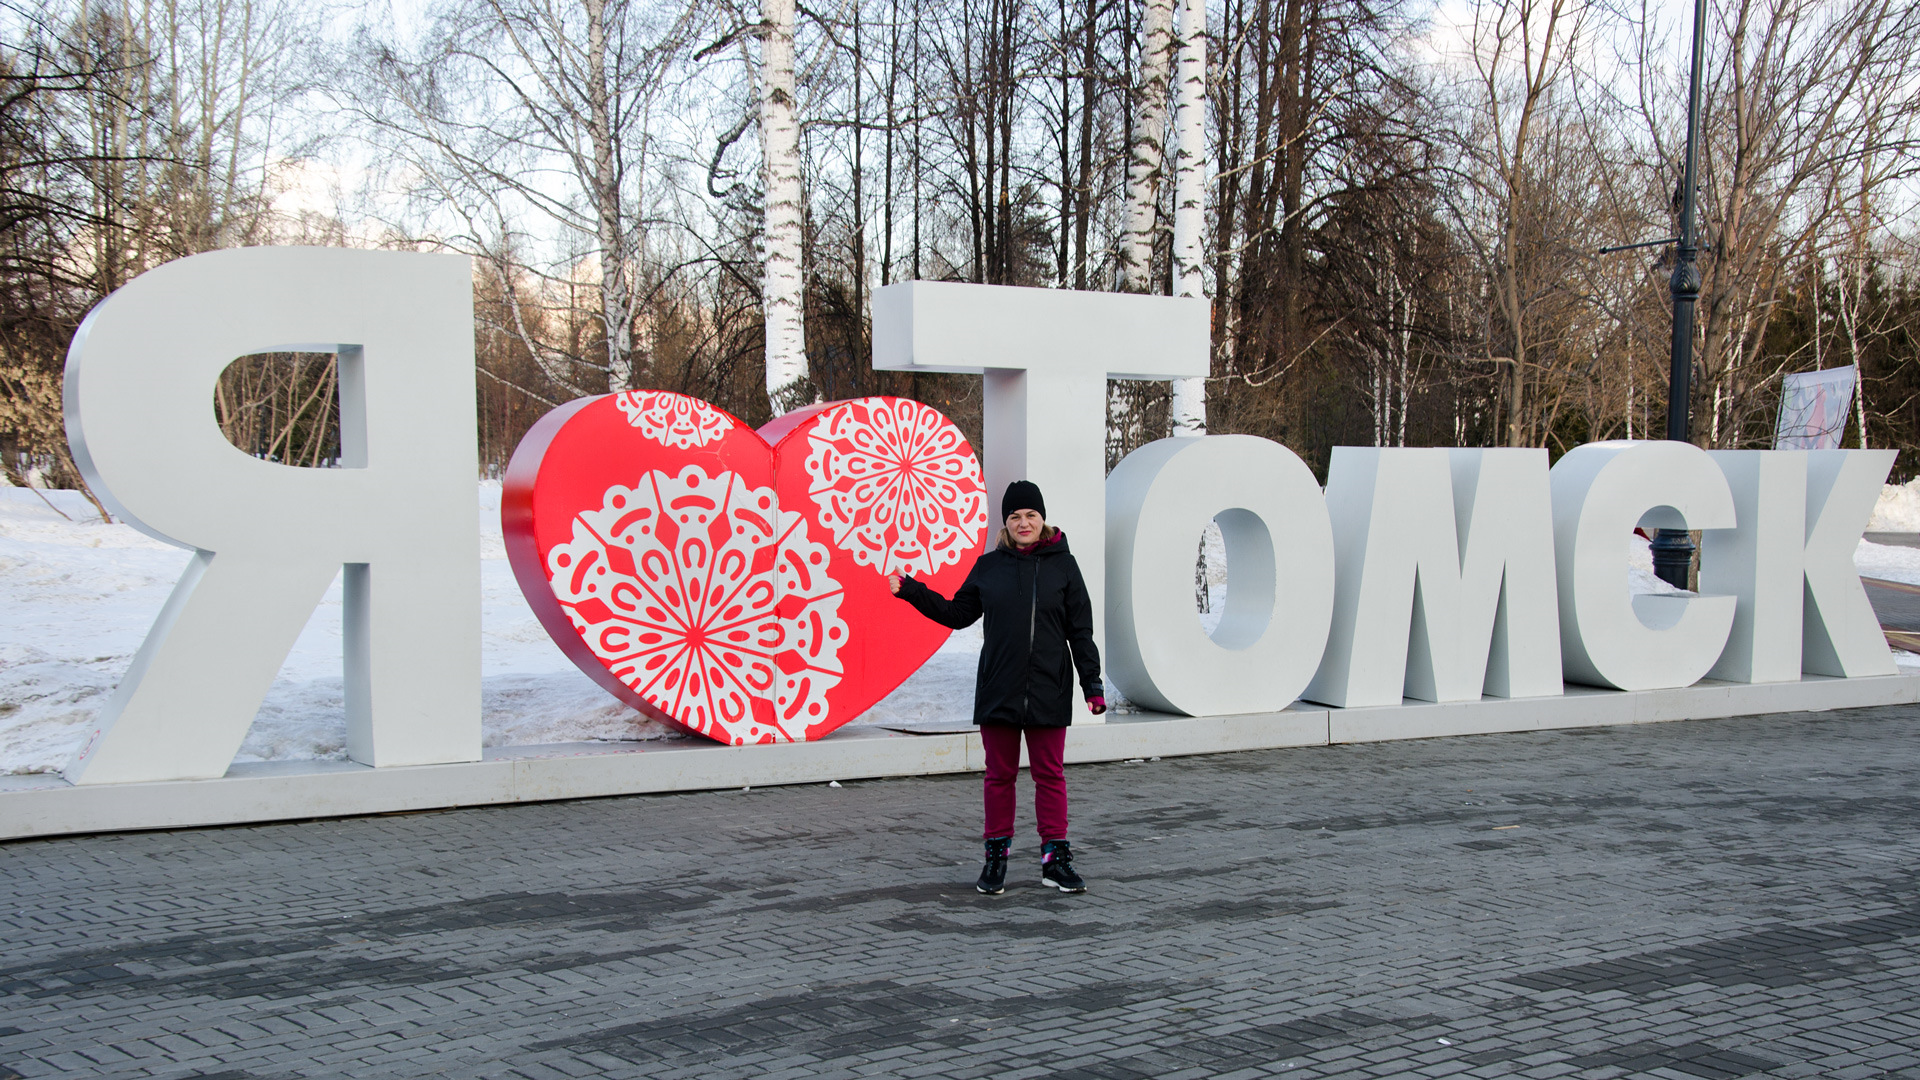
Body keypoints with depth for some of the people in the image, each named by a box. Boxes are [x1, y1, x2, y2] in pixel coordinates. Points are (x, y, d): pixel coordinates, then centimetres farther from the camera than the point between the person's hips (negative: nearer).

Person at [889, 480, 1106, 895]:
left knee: (1050, 774, 4)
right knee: (1000, 774, 7)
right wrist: (910, 591, 4)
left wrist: (1091, 683, -2)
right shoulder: (989, 566, 6)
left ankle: (1055, 858, 11)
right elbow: (957, 613, 12)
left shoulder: (1062, 564, 1)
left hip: (1048, 691, -1)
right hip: (998, 690, 1)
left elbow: (1081, 629, 2)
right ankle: (996, 857, 17)